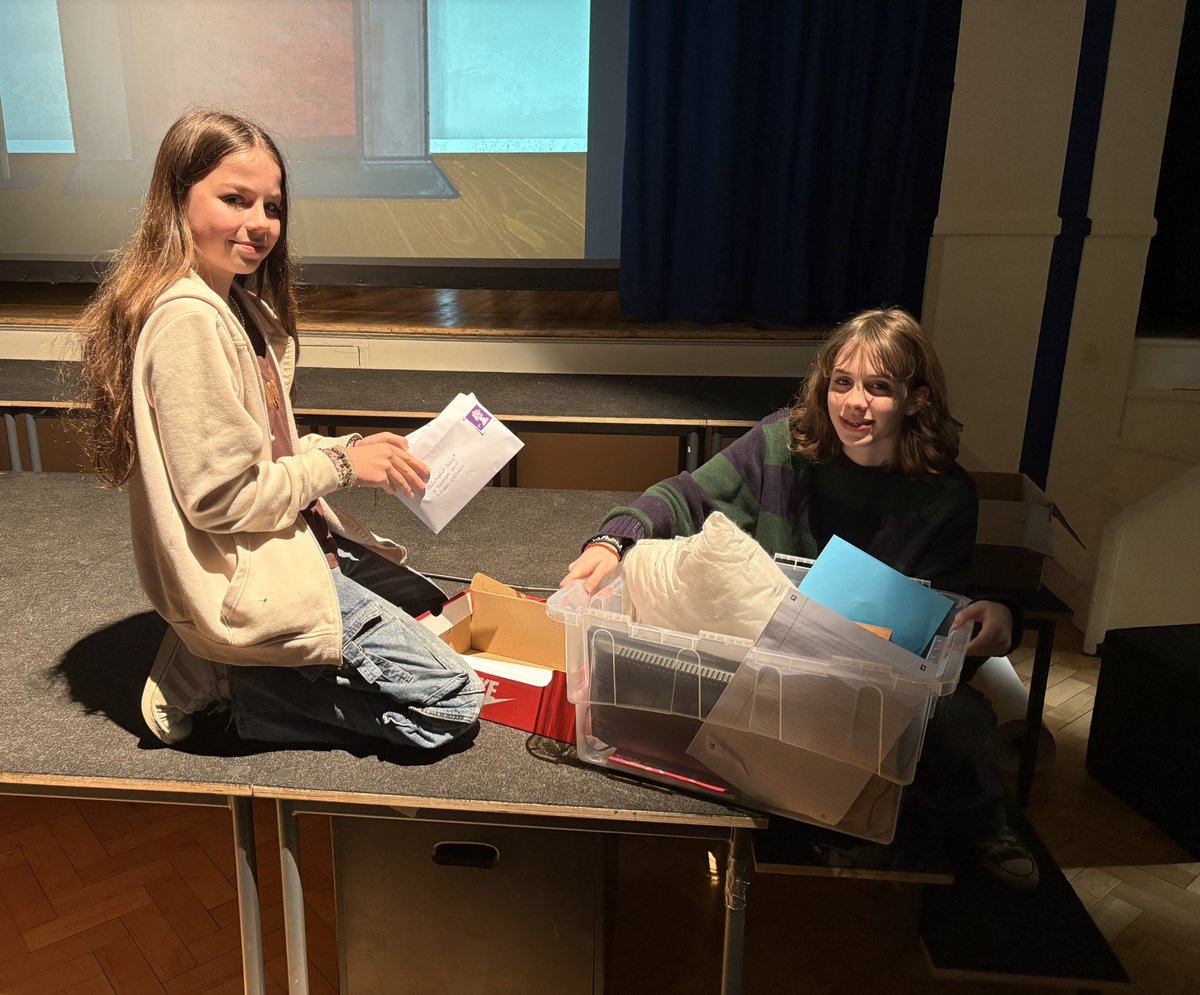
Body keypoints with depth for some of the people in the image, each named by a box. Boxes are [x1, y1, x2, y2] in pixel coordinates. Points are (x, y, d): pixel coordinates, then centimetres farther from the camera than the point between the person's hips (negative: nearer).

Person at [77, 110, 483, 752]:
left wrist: (354, 450, -1)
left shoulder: (242, 301, 8)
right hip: (241, 578, -10)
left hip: (291, 540, 10)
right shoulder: (187, 318, -23)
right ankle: (228, 681, 0)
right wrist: (341, 465, -14)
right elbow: (221, 497, -23)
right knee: (450, 702, -6)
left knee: (427, 605, 24)